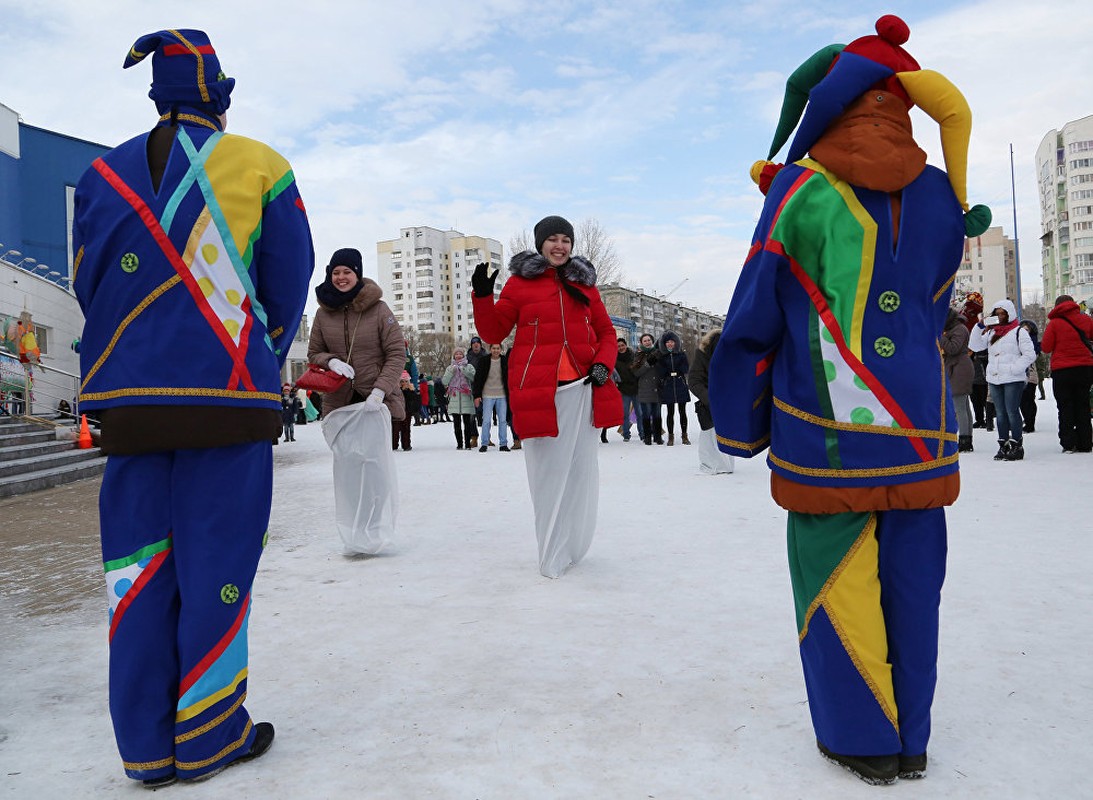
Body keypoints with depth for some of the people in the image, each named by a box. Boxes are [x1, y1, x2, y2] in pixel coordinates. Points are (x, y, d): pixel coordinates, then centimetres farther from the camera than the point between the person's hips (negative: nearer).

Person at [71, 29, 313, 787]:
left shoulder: (103, 176, 9)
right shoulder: (260, 166, -1)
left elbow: (90, 289, 11)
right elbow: (289, 284, 0)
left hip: (130, 402, 4)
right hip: (230, 397, -4)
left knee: (138, 565, 10)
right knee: (217, 561, 3)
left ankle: (147, 745, 17)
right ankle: (208, 737, 13)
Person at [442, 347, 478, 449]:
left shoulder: (468, 367, 9)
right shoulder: (450, 368, 15)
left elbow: (474, 377, -10)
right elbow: (444, 381, 3)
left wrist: (463, 369, -18)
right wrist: (451, 371, -9)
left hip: (466, 398, -2)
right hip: (454, 398, 2)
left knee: (467, 422, -3)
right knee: (457, 423, 4)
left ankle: (468, 444, 0)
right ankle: (459, 444, 9)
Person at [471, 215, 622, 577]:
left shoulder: (584, 283, 14)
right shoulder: (520, 282, 5)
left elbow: (606, 331, 17)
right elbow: (494, 332, 5)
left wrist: (603, 363, -1)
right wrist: (482, 296, -10)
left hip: (582, 388, 4)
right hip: (539, 390, -3)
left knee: (581, 470, 8)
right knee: (548, 471, -1)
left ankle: (572, 546, 23)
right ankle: (553, 556, 10)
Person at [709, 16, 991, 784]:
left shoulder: (800, 190, -6)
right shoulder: (940, 195, 7)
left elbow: (754, 319, -5)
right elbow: (933, 317, 16)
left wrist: (739, 429, 3)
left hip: (828, 432, -4)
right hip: (921, 430, 5)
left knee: (839, 581, 7)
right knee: (912, 579, 12)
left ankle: (862, 739, 19)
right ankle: (911, 738, 26)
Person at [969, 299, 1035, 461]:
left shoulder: (1019, 331, -2)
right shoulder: (991, 332, 16)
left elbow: (1030, 355, -7)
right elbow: (974, 346, 10)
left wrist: (1013, 368, -16)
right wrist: (980, 326, 2)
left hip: (1013, 380, -6)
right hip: (994, 379, 6)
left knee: (1012, 412, -6)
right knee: (1000, 413, 9)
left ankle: (1017, 446, 1)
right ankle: (1003, 445, 14)